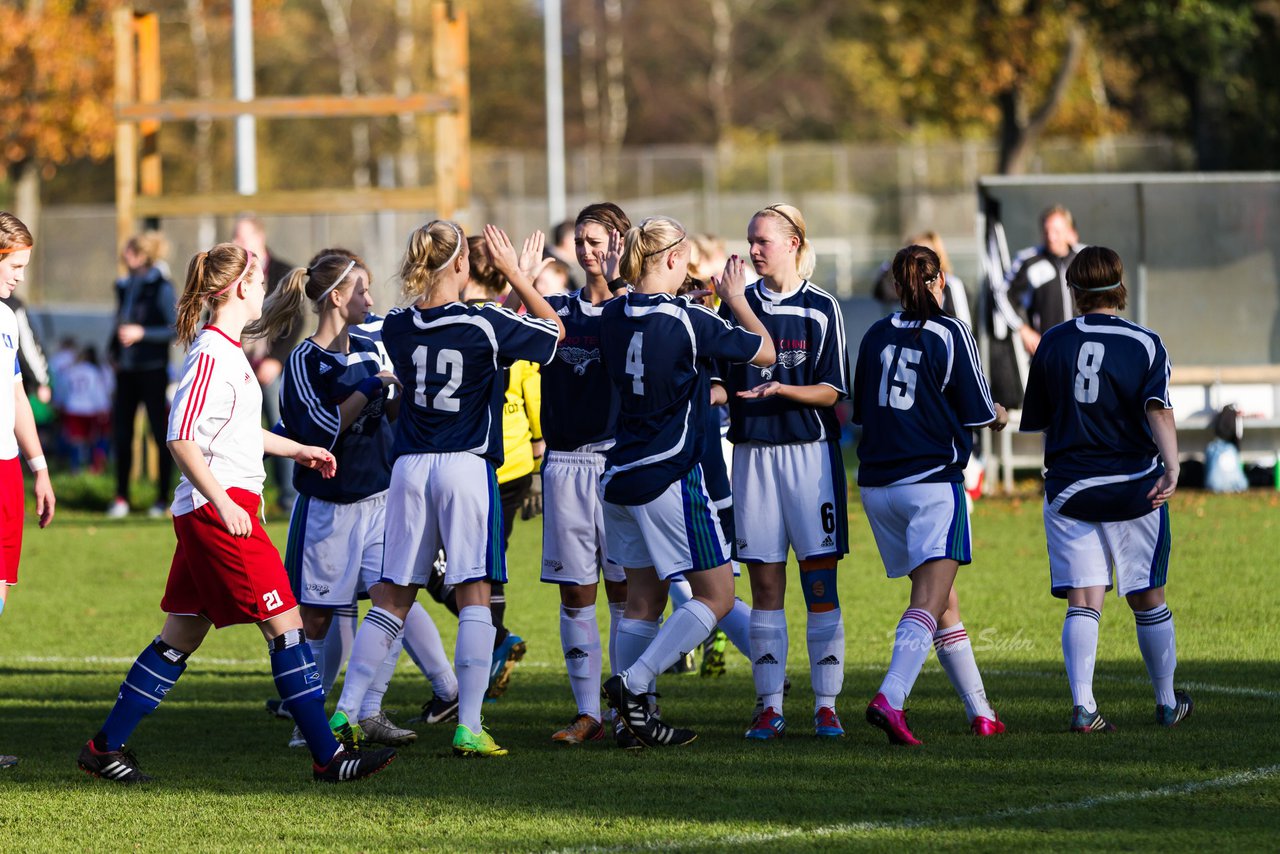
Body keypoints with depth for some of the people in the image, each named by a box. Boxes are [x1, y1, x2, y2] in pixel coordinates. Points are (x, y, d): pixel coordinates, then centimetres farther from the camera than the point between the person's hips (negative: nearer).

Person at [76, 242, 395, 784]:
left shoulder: (226, 351, 17)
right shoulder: (212, 354, -14)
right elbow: (181, 438, -20)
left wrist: (299, 450, 38)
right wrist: (221, 501, -24)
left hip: (212, 511, 10)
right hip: (220, 508, -10)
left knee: (182, 637, 12)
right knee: (285, 623, -8)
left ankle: (106, 747, 14)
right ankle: (328, 756, -7)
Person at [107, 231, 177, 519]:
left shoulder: (160, 288, -9)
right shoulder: (124, 286, 11)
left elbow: (177, 329, -12)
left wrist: (142, 333, -19)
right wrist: (113, 350, 9)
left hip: (151, 369, -7)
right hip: (126, 370, 7)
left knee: (160, 432, 1)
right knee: (121, 432, 5)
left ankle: (163, 498, 7)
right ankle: (121, 497, 12)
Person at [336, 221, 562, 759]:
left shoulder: (397, 328, 0)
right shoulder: (484, 325, -9)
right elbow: (554, 329, 6)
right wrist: (516, 276, 10)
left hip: (410, 468, 4)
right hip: (467, 467, -4)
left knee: (391, 598, 9)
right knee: (474, 595, -2)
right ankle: (468, 728, -8)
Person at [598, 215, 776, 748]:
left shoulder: (613, 317, 3)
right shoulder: (688, 322, -15)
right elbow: (764, 351, -2)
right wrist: (736, 299, 13)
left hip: (621, 478, 7)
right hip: (670, 478, -7)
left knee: (643, 600, 13)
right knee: (715, 596, 1)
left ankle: (632, 720, 9)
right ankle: (632, 684, -10)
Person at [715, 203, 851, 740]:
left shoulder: (821, 309, -1)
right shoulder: (739, 304, 9)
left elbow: (831, 392, -4)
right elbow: (720, 378, 14)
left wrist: (782, 390, -19)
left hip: (811, 450, -3)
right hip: (753, 452, 3)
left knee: (820, 583, -3)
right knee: (765, 583, 2)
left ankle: (826, 705, 2)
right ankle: (770, 706, 6)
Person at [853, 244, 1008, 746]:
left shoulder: (876, 336, 9)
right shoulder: (950, 334, -4)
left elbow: (860, 411, 16)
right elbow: (977, 413, -1)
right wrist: (999, 416, 21)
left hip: (877, 483, 5)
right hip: (932, 482, -5)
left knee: (945, 605, 14)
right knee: (929, 602, -12)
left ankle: (980, 712, 19)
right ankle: (890, 698, -33)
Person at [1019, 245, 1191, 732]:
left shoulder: (1053, 343, 4)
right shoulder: (1145, 344, -1)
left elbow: (1037, 420, 11)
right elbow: (1159, 410, -16)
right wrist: (1171, 468, -25)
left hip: (1069, 488, 1)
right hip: (1134, 488, -1)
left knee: (1083, 603, -2)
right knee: (1148, 600, 12)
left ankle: (1082, 705, -18)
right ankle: (1168, 703, 24)